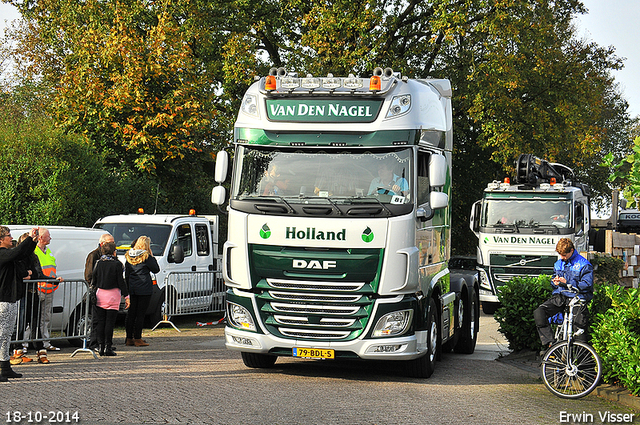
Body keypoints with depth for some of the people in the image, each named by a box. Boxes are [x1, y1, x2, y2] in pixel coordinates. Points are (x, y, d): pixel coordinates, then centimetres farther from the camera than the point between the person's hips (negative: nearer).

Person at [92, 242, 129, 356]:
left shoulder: (98, 263, 3)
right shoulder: (117, 264, -7)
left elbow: (93, 280, 7)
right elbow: (121, 282, -6)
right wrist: (126, 296, 0)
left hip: (100, 295, 3)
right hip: (113, 295, -3)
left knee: (100, 321, 8)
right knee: (110, 322, -1)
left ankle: (101, 346, 7)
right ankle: (108, 347, -2)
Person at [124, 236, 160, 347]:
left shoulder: (129, 256, 10)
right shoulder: (146, 256, -8)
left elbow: (126, 275, 14)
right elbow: (156, 269, 1)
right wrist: (152, 256, 5)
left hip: (132, 288, 6)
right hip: (144, 288, -6)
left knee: (131, 313, 9)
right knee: (140, 313, -3)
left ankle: (129, 339, 12)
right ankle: (137, 339, -3)